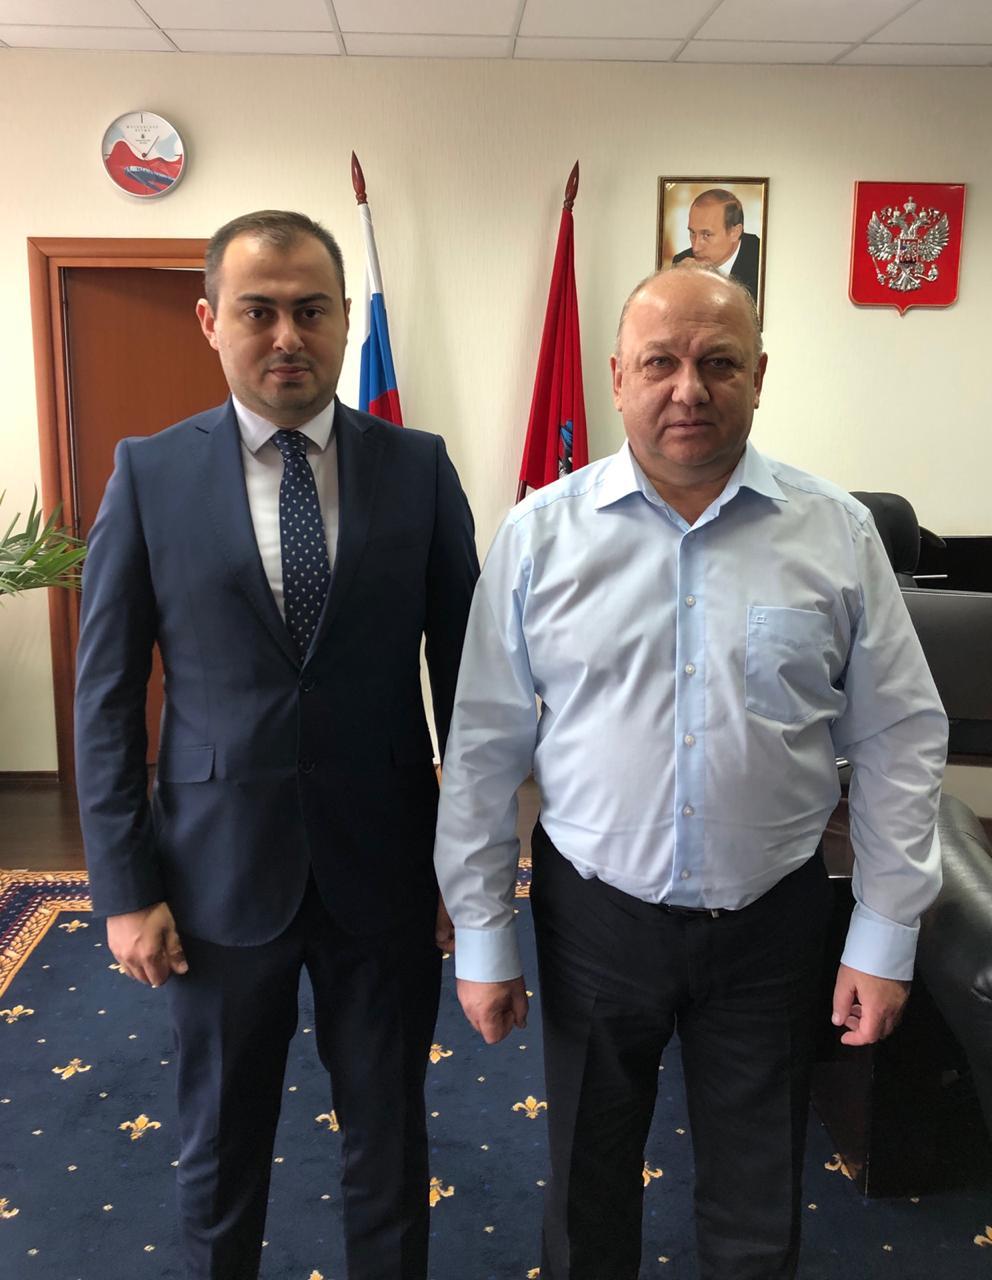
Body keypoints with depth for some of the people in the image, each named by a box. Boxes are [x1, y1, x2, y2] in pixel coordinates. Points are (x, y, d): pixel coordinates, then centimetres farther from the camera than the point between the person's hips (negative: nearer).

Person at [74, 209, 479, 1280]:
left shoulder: (418, 467, -4)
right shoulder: (150, 473, -4)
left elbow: (463, 666, 1)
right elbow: (105, 697, -2)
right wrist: (124, 888, -4)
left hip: (383, 867, 1)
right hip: (220, 870, 0)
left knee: (389, 1128, 18)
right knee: (220, 1140, 20)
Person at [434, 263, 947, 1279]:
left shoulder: (836, 534, -5)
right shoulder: (541, 534, -7)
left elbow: (899, 737, -1)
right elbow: (485, 746, -4)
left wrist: (885, 933, -2)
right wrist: (480, 935, -2)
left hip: (772, 918, 1)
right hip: (592, 914, 0)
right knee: (586, 1189, 21)